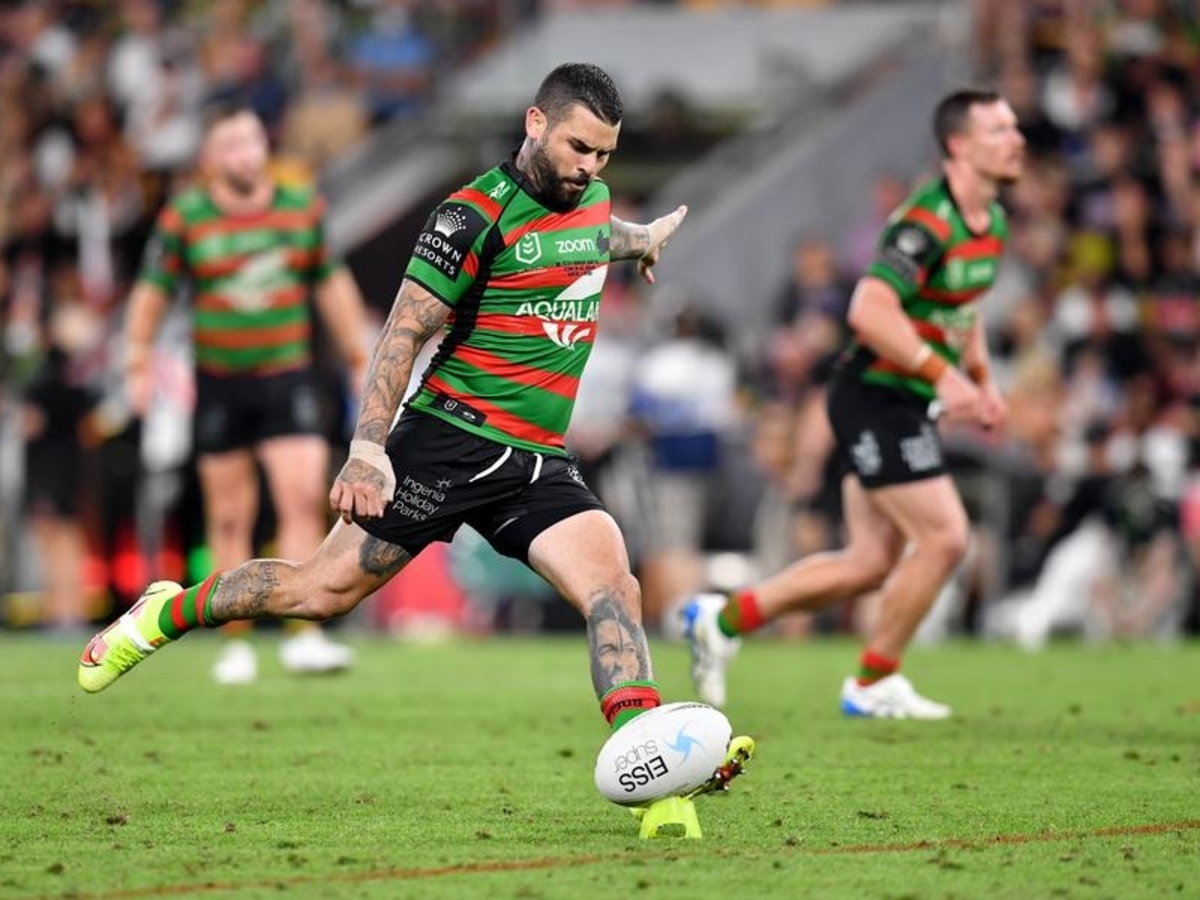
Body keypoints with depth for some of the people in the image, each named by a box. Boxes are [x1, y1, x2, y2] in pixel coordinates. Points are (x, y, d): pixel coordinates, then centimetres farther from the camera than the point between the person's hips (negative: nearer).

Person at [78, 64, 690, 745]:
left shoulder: (592, 197, 11)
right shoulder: (477, 215, -12)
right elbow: (404, 332, -14)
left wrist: (644, 239, 60)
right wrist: (367, 451, -23)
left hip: (539, 461, 6)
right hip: (451, 439, -6)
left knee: (615, 591, -17)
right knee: (327, 589, -2)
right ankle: (164, 615, 23)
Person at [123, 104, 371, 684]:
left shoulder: (303, 208, 3)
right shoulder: (184, 218, -3)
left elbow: (332, 285, 14)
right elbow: (151, 293, 5)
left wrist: (358, 359, 15)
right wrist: (138, 364, 0)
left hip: (287, 376, 1)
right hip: (218, 383, -1)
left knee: (304, 498, -15)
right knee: (230, 517, 4)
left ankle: (303, 638, -14)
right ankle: (236, 646, 15)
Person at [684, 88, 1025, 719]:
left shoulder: (992, 222, 9)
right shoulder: (927, 222, -22)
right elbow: (869, 310, -32)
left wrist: (982, 377, 15)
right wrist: (941, 371, -34)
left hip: (908, 405, 10)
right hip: (875, 399, -10)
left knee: (871, 563, 10)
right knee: (944, 538, -11)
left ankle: (724, 619, 21)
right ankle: (874, 684, 4)